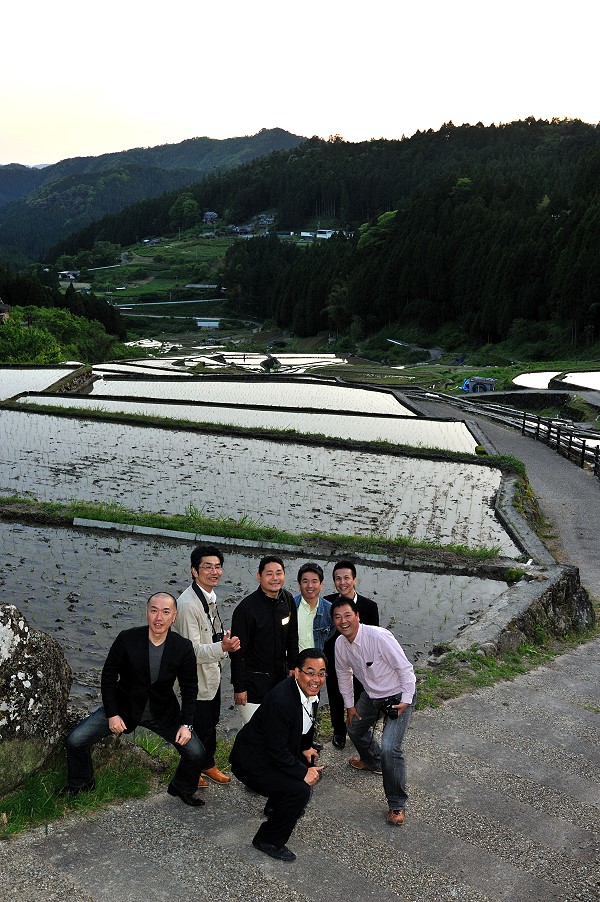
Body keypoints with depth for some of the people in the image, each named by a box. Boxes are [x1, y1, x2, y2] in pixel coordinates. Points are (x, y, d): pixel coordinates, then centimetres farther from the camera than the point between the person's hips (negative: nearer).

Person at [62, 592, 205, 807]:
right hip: (123, 706, 0)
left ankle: (181, 789, 24)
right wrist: (112, 714, -12)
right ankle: (81, 784, 21)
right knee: (75, 741, -10)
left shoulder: (183, 648, -15)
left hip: (163, 712, 1)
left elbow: (190, 688, -4)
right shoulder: (127, 639, -20)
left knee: (196, 753, -9)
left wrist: (186, 724, -10)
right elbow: (108, 677, -8)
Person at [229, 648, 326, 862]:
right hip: (252, 762, -10)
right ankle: (268, 841, 0)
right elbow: (276, 750, -27)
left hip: (275, 753, 10)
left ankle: (275, 806, 40)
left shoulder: (310, 691, -5)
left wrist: (305, 748, 7)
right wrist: (303, 773, -20)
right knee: (300, 790, -20)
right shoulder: (280, 700, -33)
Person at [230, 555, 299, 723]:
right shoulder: (246, 608, -18)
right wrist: (239, 687, -12)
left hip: (280, 677, 6)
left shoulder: (288, 600, 1)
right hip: (253, 682, -6)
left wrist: (293, 666, 14)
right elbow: (238, 652, -14)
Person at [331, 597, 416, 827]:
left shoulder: (379, 637, -33)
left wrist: (406, 701, -22)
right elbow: (344, 673, 8)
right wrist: (349, 704, 13)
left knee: (389, 747, -20)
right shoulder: (340, 643, -11)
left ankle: (397, 805, -2)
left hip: (398, 696, -7)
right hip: (371, 695, 8)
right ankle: (373, 762, 59)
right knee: (355, 728, 26)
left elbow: (405, 668, -26)